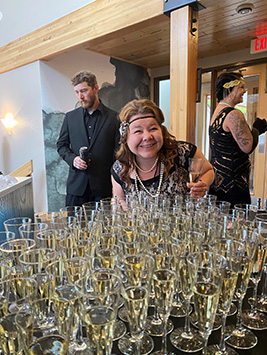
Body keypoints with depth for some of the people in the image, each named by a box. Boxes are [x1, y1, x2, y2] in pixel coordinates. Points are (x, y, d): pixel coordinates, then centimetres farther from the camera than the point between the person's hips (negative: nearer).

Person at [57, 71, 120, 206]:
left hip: (103, 185, -2)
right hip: (76, 184, 2)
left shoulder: (113, 117, 0)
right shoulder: (70, 117, 9)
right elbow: (61, 145, 16)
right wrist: (72, 159, -5)